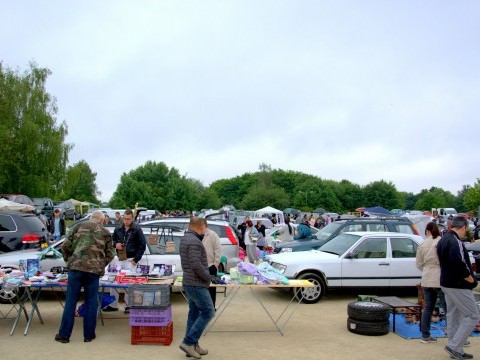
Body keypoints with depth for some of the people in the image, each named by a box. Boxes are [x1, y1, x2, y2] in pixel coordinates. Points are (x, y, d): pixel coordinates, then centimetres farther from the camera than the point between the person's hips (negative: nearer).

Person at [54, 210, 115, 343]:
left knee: (70, 301, 6)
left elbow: (65, 246, 7)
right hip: (94, 269, 0)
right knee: (91, 302, 10)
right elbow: (110, 254, 11)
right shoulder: (105, 232, 12)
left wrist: (69, 260, 20)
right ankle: (89, 335, 15)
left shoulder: (79, 227, 11)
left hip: (76, 267, 0)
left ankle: (64, 334, 12)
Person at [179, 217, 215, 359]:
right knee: (208, 312, -5)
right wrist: (208, 277, -12)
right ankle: (188, 342, -4)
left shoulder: (186, 239, 14)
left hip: (190, 283, 10)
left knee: (194, 313, 14)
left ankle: (193, 346, 19)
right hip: (196, 284, -10)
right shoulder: (194, 241, -19)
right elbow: (196, 265, -24)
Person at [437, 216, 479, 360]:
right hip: (458, 286, -10)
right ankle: (454, 346, -1)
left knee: (453, 315, 15)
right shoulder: (455, 242, -21)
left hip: (446, 283, 10)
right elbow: (460, 265, -29)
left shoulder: (443, 240, 11)